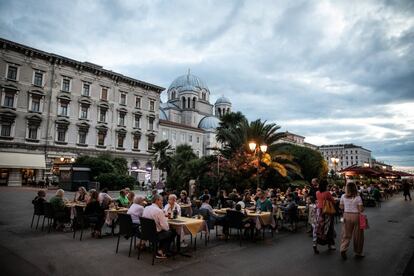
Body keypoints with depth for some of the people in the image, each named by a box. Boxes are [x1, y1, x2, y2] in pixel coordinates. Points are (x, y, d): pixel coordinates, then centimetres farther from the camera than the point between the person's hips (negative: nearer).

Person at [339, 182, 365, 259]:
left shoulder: (343, 196, -2)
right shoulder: (358, 197, -11)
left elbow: (341, 207, 5)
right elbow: (361, 209, -12)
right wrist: (362, 208, 8)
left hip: (346, 216, 2)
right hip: (356, 216, -2)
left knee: (346, 234, 9)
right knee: (358, 235, 13)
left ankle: (343, 249, -7)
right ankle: (358, 252, 24)